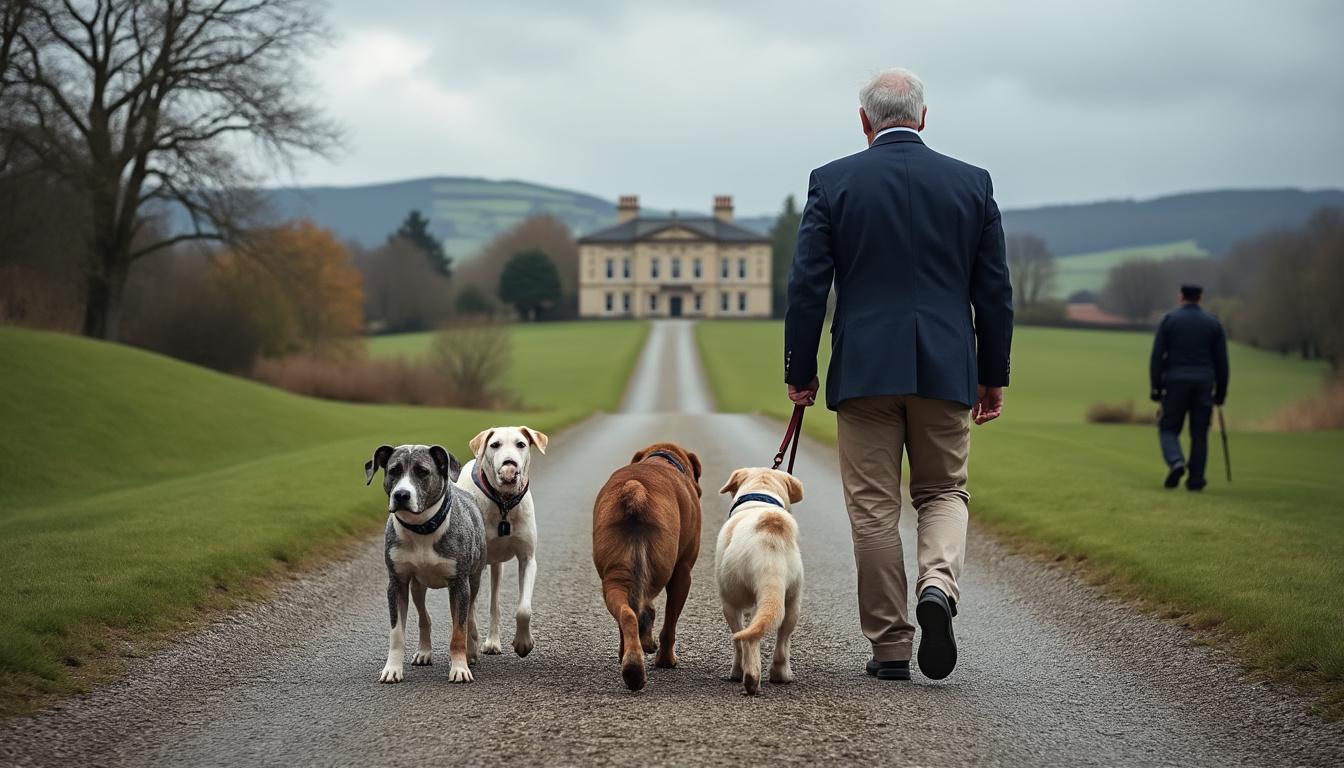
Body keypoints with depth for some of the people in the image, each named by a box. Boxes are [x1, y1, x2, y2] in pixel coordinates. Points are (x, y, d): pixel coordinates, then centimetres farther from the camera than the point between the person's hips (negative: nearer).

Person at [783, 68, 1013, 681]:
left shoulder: (833, 182, -1)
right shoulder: (972, 183, 4)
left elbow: (807, 285, -3)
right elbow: (994, 290, 6)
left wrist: (800, 371, 5)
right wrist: (992, 375, 14)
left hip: (865, 370, -1)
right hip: (947, 371, 1)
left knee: (873, 507, 5)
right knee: (943, 492, 14)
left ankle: (890, 647, 8)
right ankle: (938, 584, -15)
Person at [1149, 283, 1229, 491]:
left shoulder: (1169, 320, 2)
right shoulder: (1213, 323, 7)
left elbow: (1157, 356, -3)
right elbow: (1221, 361, 6)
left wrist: (1156, 387, 0)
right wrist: (1221, 392, 12)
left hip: (1175, 381, -1)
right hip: (1204, 382, 2)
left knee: (1168, 428, 7)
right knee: (1199, 433, 7)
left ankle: (1176, 463, -19)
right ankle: (1195, 479, 5)